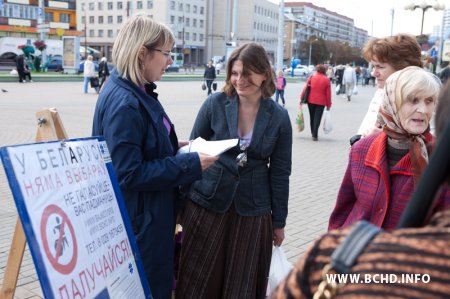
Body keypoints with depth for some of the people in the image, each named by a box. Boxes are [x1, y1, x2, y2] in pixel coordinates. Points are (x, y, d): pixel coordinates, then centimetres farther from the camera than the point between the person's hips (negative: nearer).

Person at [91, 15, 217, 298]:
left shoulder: (137, 91, 5)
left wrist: (173, 147, 3)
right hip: (138, 220, -10)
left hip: (152, 213, 10)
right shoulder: (123, 103, -25)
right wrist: (190, 164, -23)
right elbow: (128, 174, -26)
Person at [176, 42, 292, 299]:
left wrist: (279, 222, 6)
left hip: (252, 211, 1)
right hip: (206, 205, 0)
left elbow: (280, 173, 3)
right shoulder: (215, 104, -5)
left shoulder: (279, 117, -3)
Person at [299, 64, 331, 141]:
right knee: (317, 119, -1)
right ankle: (315, 135, -8)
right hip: (321, 102, -2)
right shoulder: (327, 80, -2)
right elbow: (328, 94, -1)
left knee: (312, 118, 16)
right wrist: (328, 105, 5)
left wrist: (301, 98, 6)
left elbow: (305, 88, -1)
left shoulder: (311, 77, 0)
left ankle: (313, 133, 27)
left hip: (311, 100, 2)